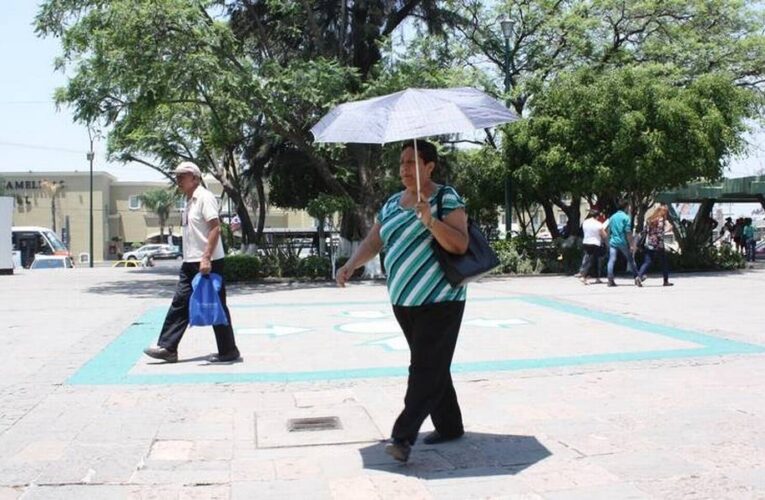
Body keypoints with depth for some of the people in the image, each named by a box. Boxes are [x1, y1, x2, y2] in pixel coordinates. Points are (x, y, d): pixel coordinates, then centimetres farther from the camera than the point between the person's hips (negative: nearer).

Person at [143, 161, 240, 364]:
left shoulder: (204, 197, -11)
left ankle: (228, 351, 8)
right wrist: (189, 259, 19)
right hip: (190, 263, 9)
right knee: (180, 304, 6)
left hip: (208, 263, -9)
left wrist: (206, 258, -25)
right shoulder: (189, 201, 16)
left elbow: (215, 228, -19)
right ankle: (167, 348, 9)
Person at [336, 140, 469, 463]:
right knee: (432, 367, 14)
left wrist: (429, 219, -27)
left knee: (425, 369, -9)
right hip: (404, 300, 7)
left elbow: (460, 245, -15)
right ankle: (449, 426, 26)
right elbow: (372, 243, 13)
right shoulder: (392, 204, 13)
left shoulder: (446, 198, -6)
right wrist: (351, 265, -4)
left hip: (439, 300, -7)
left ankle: (403, 436, -10)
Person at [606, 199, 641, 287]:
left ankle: (610, 280, -6)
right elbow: (628, 232, -11)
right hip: (623, 242, -4)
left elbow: (609, 231, 14)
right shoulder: (626, 217, -5)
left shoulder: (612, 217, 11)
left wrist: (609, 241, 23)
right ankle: (636, 279, 11)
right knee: (631, 260, 9)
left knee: (611, 261, 0)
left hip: (613, 241, 4)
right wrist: (631, 245, -10)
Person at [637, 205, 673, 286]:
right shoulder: (661, 220, -9)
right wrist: (661, 246, -15)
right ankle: (666, 281, 16)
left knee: (647, 262, 4)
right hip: (658, 246, -5)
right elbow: (660, 234, -16)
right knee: (664, 262, 10)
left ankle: (639, 276, -18)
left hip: (648, 245, 6)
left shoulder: (649, 219, 11)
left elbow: (645, 231, 11)